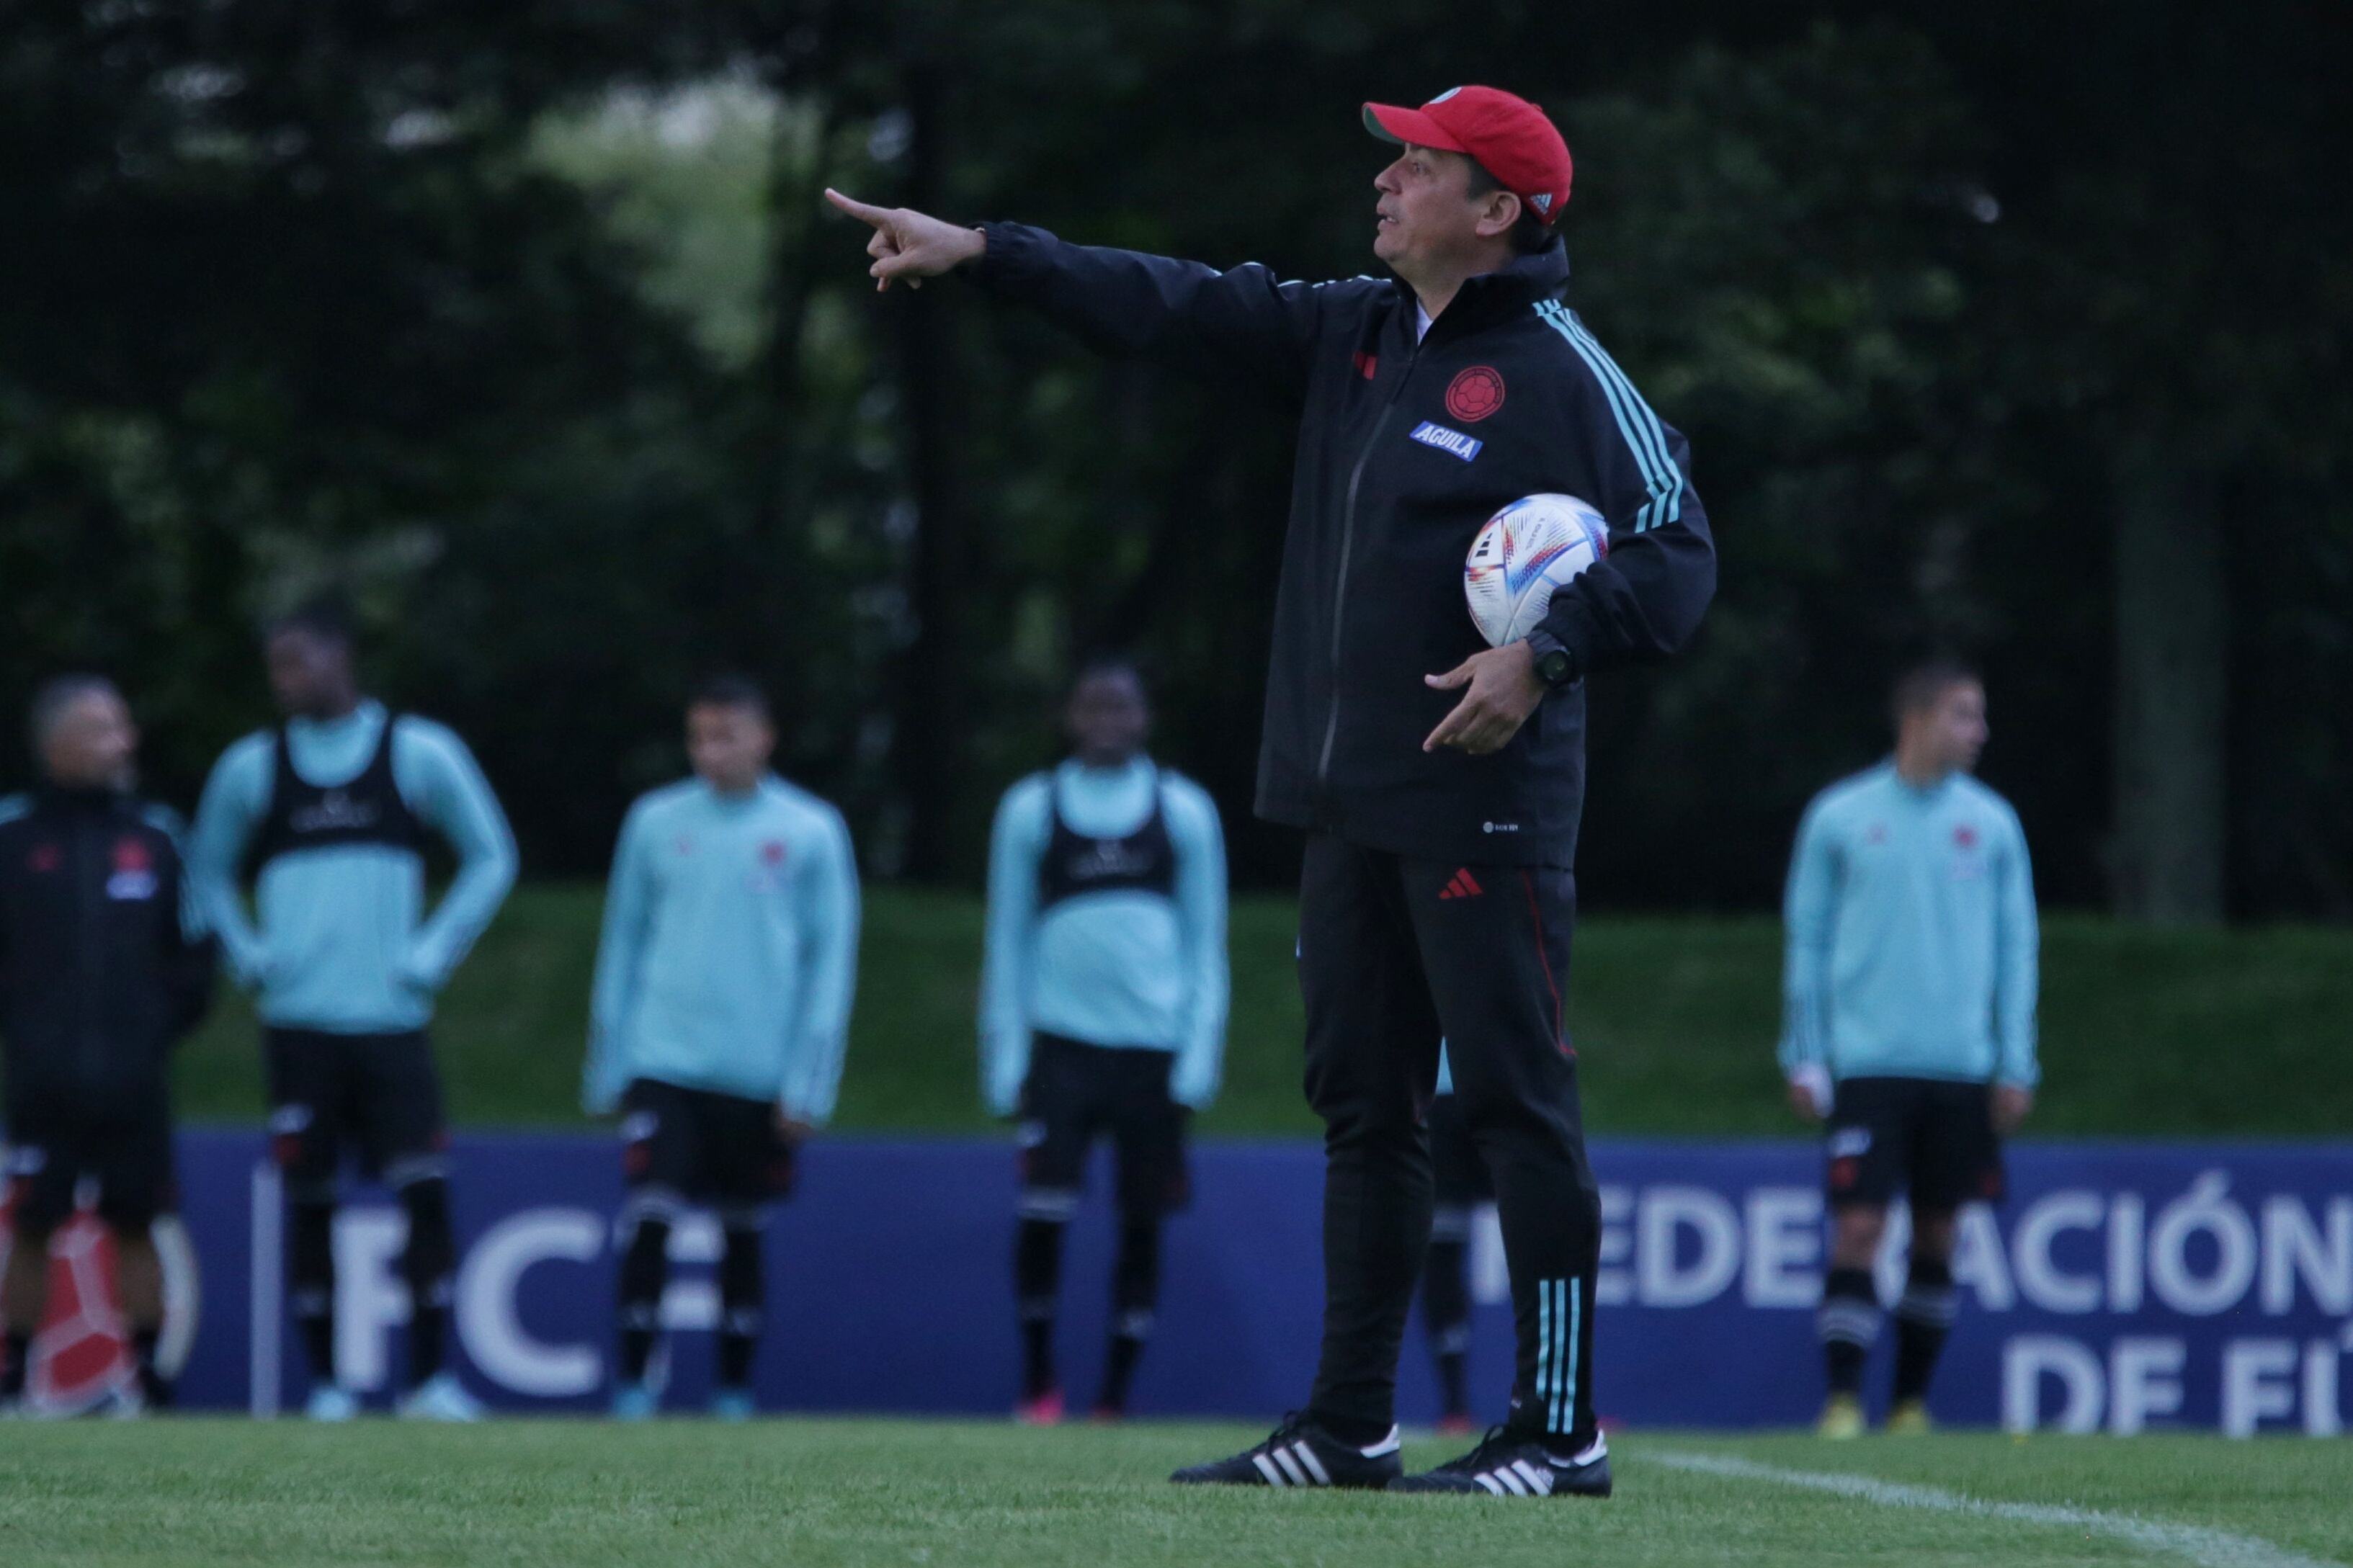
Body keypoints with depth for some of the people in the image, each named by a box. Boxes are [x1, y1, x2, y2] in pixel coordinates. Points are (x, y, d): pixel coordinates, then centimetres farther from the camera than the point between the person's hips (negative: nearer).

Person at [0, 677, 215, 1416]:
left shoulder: (154, 836, 6)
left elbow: (192, 949, 12)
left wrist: (166, 1022, 2)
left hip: (135, 1080, 2)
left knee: (134, 1225, 5)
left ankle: (146, 1375, 10)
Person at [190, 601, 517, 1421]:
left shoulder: (419, 753, 3)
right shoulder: (251, 768, 8)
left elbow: (491, 857, 10)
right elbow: (210, 872, 22)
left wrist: (432, 953, 1)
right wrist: (249, 955, 7)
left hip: (393, 1015, -1)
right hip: (297, 1022, 1)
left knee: (425, 1190, -10)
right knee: (310, 1201, 0)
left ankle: (429, 1378, -4)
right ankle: (325, 1385, 7)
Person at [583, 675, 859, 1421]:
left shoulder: (810, 832, 0)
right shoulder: (656, 822, 4)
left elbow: (830, 960, 3)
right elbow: (624, 941, 11)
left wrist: (809, 1081, -3)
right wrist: (606, 1066, 8)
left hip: (759, 1074, 0)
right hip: (663, 1062, 0)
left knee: (744, 1236, 8)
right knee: (650, 1219, -12)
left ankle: (734, 1394, 19)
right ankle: (632, 1385, -5)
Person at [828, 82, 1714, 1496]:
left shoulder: (1560, 372, -9)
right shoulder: (1355, 334, 13)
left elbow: (1677, 557, -12)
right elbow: (1183, 310, 13)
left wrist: (1546, 652, -24)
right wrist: (981, 255, 9)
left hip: (1485, 803, -8)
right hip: (1351, 798, 8)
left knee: (1518, 1104, -7)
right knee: (1365, 1109, 11)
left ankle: (1560, 1430, -4)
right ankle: (1352, 1424, 16)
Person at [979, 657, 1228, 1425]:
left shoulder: (1184, 810, 9)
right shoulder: (1033, 809, 8)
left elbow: (1205, 941, 11)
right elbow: (1008, 938, 11)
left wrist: (1200, 1050, 2)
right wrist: (1006, 1053, 4)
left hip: (1154, 1045, 1)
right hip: (1062, 1038, -1)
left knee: (1142, 1224, 1)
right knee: (1043, 1209, -14)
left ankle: (1116, 1391, 10)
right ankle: (1038, 1381, 1)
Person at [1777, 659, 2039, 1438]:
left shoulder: (1992, 824, 8)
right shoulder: (1840, 817, 2)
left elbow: (2015, 947, 11)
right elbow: (1807, 941, 6)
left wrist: (2016, 1064, 4)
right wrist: (1804, 1058, 1)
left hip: (1960, 1070, 3)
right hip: (1867, 1064, -3)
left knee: (1937, 1235, 6)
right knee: (1858, 1228, -11)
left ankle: (1912, 1402, 16)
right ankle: (1843, 1399, -8)